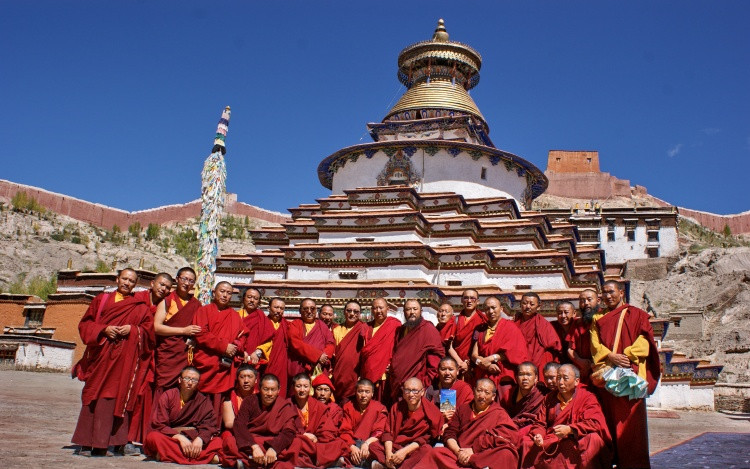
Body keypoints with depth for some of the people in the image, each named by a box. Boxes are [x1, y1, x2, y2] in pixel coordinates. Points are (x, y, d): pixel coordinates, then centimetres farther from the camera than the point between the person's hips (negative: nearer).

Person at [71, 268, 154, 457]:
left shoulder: (140, 307, 11)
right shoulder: (101, 299, 14)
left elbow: (149, 330, 7)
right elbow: (85, 323, 9)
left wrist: (132, 329, -11)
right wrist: (104, 329, -8)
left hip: (124, 359, -1)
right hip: (100, 355, 1)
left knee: (113, 397, -5)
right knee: (93, 396, -1)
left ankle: (101, 444, -1)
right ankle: (86, 443, 5)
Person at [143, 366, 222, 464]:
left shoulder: (203, 401, 6)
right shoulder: (168, 396, 0)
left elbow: (210, 425, -4)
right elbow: (158, 425, -8)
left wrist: (200, 439, -25)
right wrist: (180, 437, -21)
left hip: (194, 440, 1)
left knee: (218, 442, -21)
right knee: (152, 437, -32)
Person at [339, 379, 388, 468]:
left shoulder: (380, 409, 8)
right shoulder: (348, 407, 10)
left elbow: (379, 432, -1)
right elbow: (345, 431, 0)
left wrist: (367, 443, -23)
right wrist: (352, 447, -21)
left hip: (369, 443, -1)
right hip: (351, 443, 1)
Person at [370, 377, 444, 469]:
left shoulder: (431, 411, -6)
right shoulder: (396, 407, 6)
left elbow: (427, 437, -11)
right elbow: (388, 432, 2)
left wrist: (405, 451, -21)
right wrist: (388, 453, -16)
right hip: (396, 446, 3)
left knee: (426, 450, -36)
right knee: (373, 446, -16)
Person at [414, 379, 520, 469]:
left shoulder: (499, 413, 12)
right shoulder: (462, 409, 21)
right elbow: (449, 433, 12)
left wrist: (472, 450, -11)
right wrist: (458, 452, -8)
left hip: (485, 457, -2)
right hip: (458, 454, 2)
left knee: (506, 454, -35)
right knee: (436, 453, -26)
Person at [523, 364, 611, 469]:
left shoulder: (587, 398, 3)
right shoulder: (549, 398, 17)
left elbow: (594, 423, -12)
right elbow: (540, 424, 12)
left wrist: (570, 429, -23)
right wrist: (538, 436, -11)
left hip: (576, 442, -3)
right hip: (549, 443, 3)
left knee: (594, 440, -33)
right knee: (525, 443, -19)